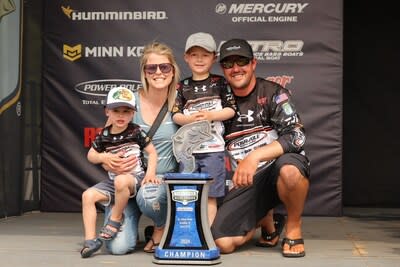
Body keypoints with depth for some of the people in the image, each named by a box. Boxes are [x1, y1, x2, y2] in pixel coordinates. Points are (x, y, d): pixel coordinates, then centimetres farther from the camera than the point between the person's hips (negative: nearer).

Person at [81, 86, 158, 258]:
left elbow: (152, 152, -2)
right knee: (88, 195, -13)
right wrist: (105, 157, -7)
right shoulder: (104, 136, 3)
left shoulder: (136, 132, -5)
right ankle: (90, 239, -10)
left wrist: (151, 171, -17)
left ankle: (116, 218, -12)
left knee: (121, 180, -38)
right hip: (113, 181, 5)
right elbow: (91, 155, 14)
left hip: (136, 177, -5)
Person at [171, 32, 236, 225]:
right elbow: (175, 114, 1)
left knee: (210, 195, 2)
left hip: (213, 148, -2)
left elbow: (231, 109, 0)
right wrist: (189, 119, -18)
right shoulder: (183, 87, 7)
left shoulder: (220, 83, 3)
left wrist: (211, 115, -15)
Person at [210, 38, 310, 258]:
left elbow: (296, 136, -18)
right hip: (246, 182, 3)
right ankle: (265, 219, 17)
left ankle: (294, 229, -10)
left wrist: (255, 156, -27)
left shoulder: (273, 93, -4)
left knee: (289, 168, -40)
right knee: (223, 243, -16)